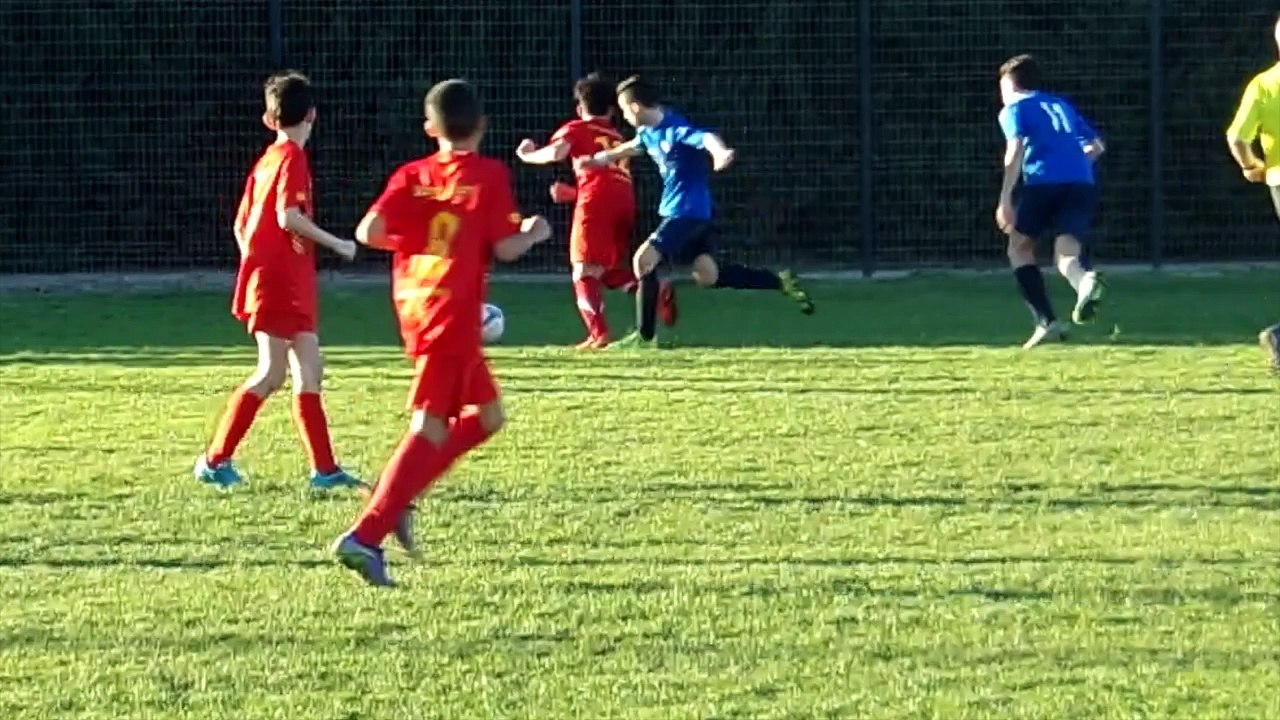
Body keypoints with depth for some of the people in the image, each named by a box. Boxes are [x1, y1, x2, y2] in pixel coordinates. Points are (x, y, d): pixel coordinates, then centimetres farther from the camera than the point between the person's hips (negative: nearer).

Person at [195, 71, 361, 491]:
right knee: (272, 374, -8)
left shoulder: (267, 160, 15)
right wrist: (336, 244, -14)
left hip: (292, 287, 9)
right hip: (281, 283, -9)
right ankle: (215, 460, -6)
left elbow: (241, 224, 17)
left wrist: (254, 266, 23)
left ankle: (324, 468, 7)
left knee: (310, 372, 7)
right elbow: (289, 217, -24)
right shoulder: (292, 158, -11)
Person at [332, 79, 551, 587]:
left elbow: (370, 231, -4)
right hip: (453, 313, -7)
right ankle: (366, 535, -21)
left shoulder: (412, 177, 7)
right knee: (431, 428, -10)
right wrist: (534, 234, 11)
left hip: (414, 306, 7)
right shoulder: (490, 177, -4)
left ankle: (395, 495, 6)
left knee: (486, 416, 19)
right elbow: (505, 247, -9)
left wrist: (411, 239, 14)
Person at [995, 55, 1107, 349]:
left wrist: (1006, 198, -10)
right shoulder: (1061, 105, 30)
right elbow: (1096, 146, 28)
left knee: (1020, 247, 16)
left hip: (1043, 182, -4)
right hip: (1082, 184, 4)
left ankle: (1047, 321, 1)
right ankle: (1086, 279, -45)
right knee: (1066, 252, -6)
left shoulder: (1014, 108, 12)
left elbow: (1015, 150, -5)